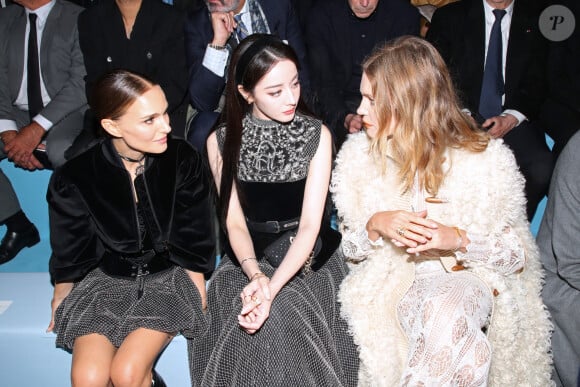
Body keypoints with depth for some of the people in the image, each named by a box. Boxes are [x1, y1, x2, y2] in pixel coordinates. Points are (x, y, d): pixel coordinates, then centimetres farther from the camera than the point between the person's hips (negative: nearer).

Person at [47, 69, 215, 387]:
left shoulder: (184, 162, -13)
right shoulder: (74, 178, -12)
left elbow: (193, 242, -2)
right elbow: (68, 254, 3)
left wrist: (197, 296, 1)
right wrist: (60, 307, 13)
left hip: (168, 277, -1)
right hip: (105, 279, 2)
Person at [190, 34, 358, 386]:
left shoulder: (316, 135, -11)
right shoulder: (221, 142, -6)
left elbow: (310, 223, -16)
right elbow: (234, 221, -6)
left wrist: (274, 286, -30)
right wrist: (255, 273, -27)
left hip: (308, 256, -1)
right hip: (250, 257, 1)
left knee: (282, 316, -23)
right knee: (240, 329, -21)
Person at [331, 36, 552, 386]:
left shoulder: (486, 160, -7)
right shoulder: (360, 156, 1)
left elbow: (518, 253, -1)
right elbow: (351, 248, 8)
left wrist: (459, 239, -20)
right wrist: (376, 226, -15)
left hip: (467, 276, 0)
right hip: (391, 280, 1)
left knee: (448, 313, -37)